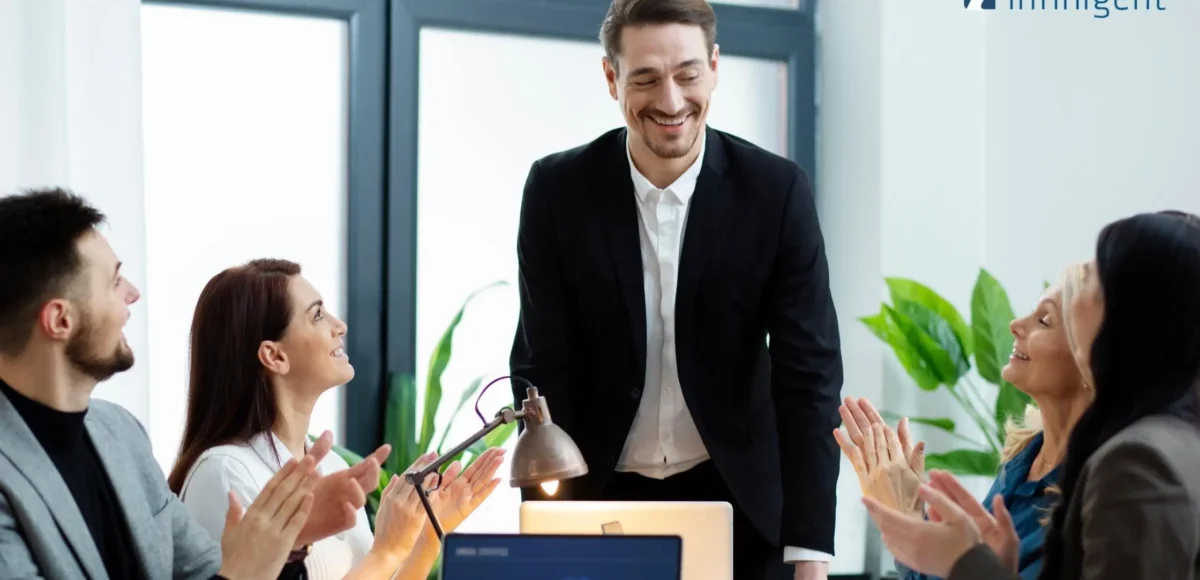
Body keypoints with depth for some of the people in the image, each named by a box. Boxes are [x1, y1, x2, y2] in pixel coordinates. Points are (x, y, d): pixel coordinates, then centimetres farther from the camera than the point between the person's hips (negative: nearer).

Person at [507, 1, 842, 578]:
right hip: (601, 499, 0)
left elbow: (808, 373, -13)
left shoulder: (776, 191, -11)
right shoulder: (557, 190, -9)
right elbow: (542, 370, -6)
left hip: (735, 497, 0)